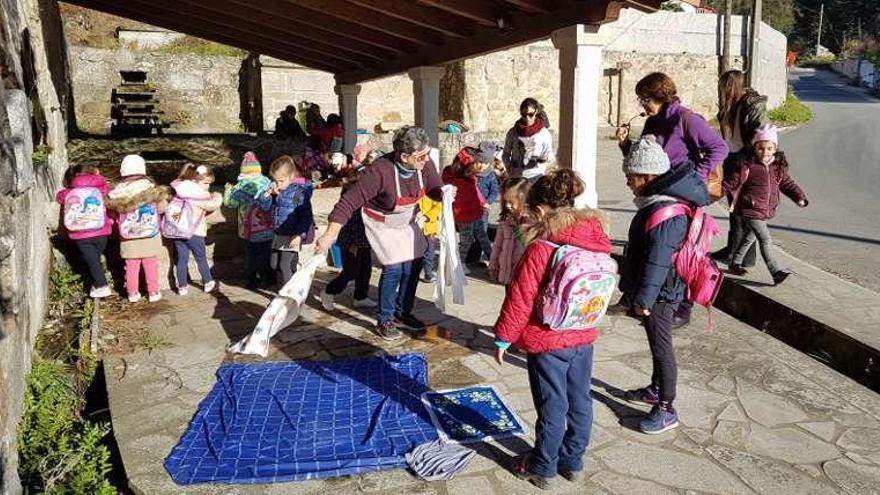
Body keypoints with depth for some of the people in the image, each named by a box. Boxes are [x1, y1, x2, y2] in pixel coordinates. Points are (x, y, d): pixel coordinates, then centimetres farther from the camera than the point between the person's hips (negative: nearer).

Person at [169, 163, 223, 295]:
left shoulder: (178, 189, 9)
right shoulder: (198, 193, -16)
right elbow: (213, 204, -13)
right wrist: (217, 196, 7)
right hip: (193, 232, -6)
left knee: (182, 259, 10)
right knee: (201, 258, 11)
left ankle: (182, 287, 14)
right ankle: (208, 283, 24)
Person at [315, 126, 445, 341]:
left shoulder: (425, 164, -21)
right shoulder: (380, 171, -38)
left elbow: (435, 189, -3)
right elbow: (349, 202, -38)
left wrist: (445, 194, -28)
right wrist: (329, 235, -44)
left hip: (407, 221, 6)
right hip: (381, 223, -6)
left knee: (413, 265, 7)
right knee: (394, 267, -12)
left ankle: (403, 313, 28)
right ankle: (385, 321, 7)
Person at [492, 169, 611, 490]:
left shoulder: (540, 250, -23)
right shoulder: (597, 242, -3)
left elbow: (519, 301, -17)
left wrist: (503, 338, -6)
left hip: (547, 342, -6)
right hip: (584, 337, 6)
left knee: (552, 406, 7)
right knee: (579, 401, 17)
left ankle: (543, 468, 26)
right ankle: (573, 462, 35)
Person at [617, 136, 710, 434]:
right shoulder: (655, 203, 6)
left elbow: (657, 263, -28)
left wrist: (643, 299, -25)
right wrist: (636, 293, 23)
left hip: (660, 295, -10)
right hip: (656, 293, 10)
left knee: (661, 348, 0)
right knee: (657, 344, 23)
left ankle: (666, 410, 12)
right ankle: (655, 390, 40)